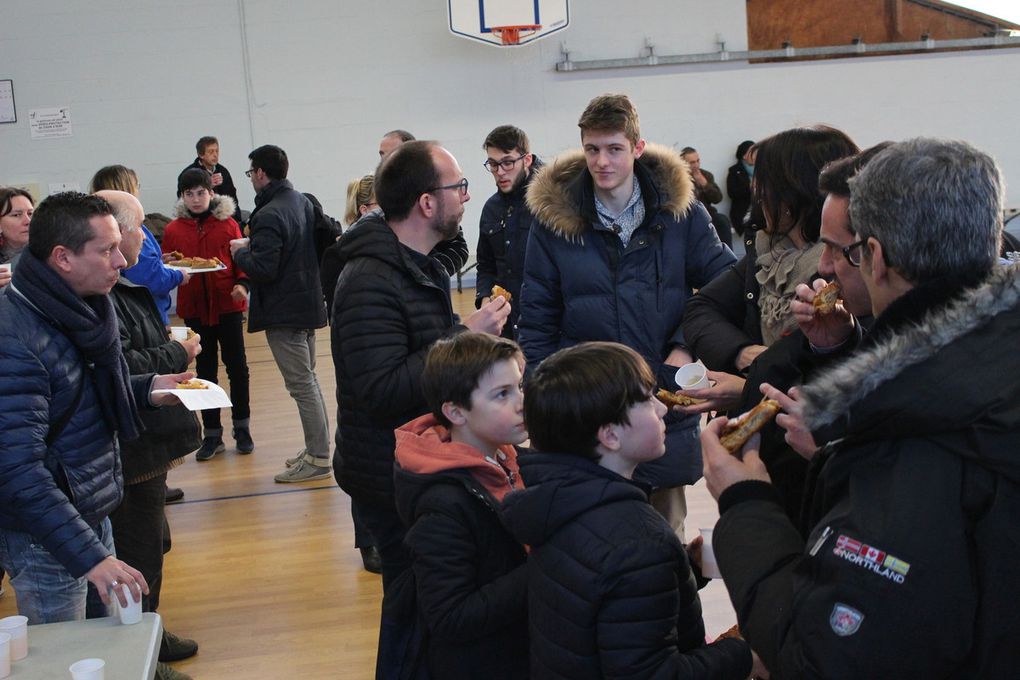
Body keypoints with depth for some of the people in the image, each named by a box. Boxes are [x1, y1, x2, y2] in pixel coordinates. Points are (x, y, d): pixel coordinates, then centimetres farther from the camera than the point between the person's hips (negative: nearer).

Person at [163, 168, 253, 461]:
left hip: (228, 304, -1)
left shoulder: (228, 225, -2)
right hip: (194, 307, 1)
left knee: (237, 365, 6)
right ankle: (212, 434, 18)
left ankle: (242, 427, 21)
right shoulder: (173, 230, 1)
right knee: (205, 369, 10)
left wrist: (241, 284, -18)